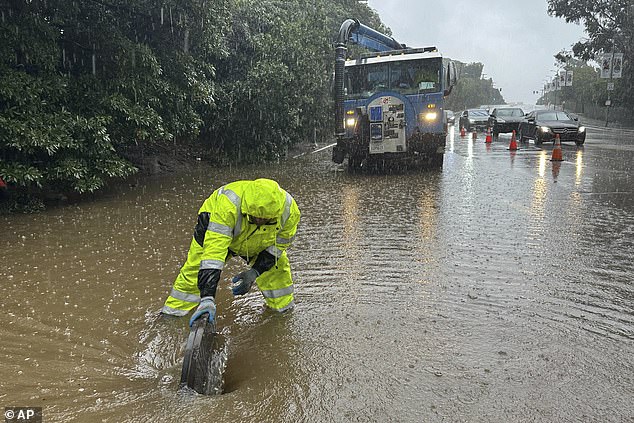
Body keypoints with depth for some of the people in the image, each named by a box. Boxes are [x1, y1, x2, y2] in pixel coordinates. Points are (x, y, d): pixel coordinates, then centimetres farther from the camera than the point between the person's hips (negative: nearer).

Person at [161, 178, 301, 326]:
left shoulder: (289, 210, -34)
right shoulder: (227, 205, -46)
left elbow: (280, 243, -16)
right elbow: (214, 250, -50)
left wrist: (254, 272, -28)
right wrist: (207, 298, -56)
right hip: (216, 227, -2)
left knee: (278, 267, -8)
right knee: (195, 270, -11)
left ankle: (284, 312, 16)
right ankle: (172, 312, 11)